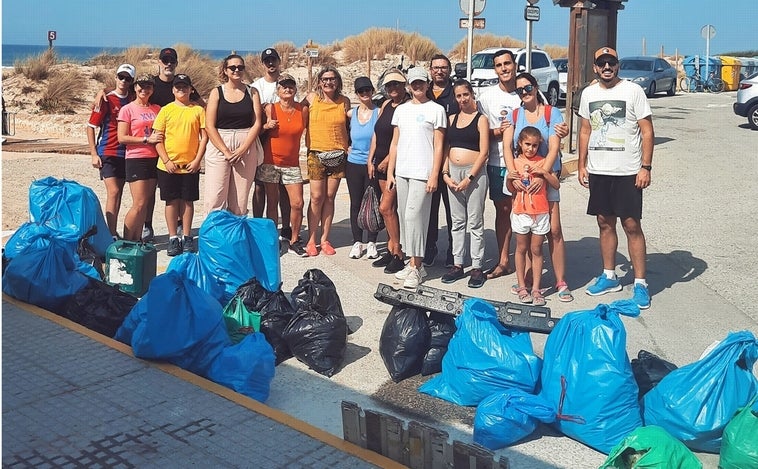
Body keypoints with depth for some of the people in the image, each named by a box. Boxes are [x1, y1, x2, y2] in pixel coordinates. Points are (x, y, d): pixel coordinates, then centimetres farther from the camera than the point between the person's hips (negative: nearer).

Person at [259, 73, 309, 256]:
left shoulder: (303, 109, 1)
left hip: (292, 164, 1)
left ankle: (294, 240, 10)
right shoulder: (270, 109, -3)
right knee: (272, 202, 5)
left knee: (297, 203, -5)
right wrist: (266, 126, -14)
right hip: (270, 162, -1)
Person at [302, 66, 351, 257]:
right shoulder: (311, 98, 1)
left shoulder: (344, 101, 4)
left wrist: (349, 146, 5)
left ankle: (325, 239, 15)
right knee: (316, 197, -3)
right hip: (316, 153, -1)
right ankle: (311, 239, 7)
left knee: (329, 197, 5)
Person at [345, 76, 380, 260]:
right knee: (355, 203, 7)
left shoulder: (379, 112, -4)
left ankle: (371, 243, 13)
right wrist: (347, 147, 6)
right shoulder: (351, 113, 5)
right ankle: (357, 242, 15)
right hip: (354, 164, 3)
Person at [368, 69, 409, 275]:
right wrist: (371, 160, 11)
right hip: (381, 162, 8)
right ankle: (391, 250, 19)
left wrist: (388, 159, -15)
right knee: (390, 208, 11)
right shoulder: (386, 105, 14)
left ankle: (398, 253, 1)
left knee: (386, 207, -9)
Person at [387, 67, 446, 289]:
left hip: (422, 173, -6)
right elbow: (394, 143, 16)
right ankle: (413, 261, 16)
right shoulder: (401, 110, 15)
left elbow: (438, 146, -3)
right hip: (401, 172, 6)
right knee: (405, 216, 7)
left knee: (414, 216, -11)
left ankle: (416, 267, -3)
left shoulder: (436, 110, 1)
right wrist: (390, 171, 10)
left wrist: (434, 175, -10)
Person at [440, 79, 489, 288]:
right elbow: (446, 149, 13)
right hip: (453, 172, 5)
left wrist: (469, 178, -13)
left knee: (475, 222, -1)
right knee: (457, 221, 9)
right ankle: (457, 265, 16)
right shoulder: (452, 119, 13)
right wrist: (445, 173, -1)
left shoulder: (481, 119, -1)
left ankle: (477, 267, 4)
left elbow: (483, 152, -8)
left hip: (474, 173, -5)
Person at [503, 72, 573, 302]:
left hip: (546, 178, -3)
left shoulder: (552, 113, 0)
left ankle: (561, 282, 0)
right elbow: (507, 147, -1)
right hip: (520, 180, 3)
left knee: (554, 230, -6)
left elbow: (554, 149, -9)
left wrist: (542, 176, -21)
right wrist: (513, 175, -17)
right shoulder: (514, 115, 9)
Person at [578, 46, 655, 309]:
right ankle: (609, 276, 23)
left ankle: (640, 283, 3)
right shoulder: (588, 93, 9)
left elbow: (647, 131, -6)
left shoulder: (633, 91, -5)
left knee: (632, 225, -4)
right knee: (605, 223, 11)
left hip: (627, 171, -4)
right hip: (598, 171, 5)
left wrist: (646, 167, -13)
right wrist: (581, 165, 11)